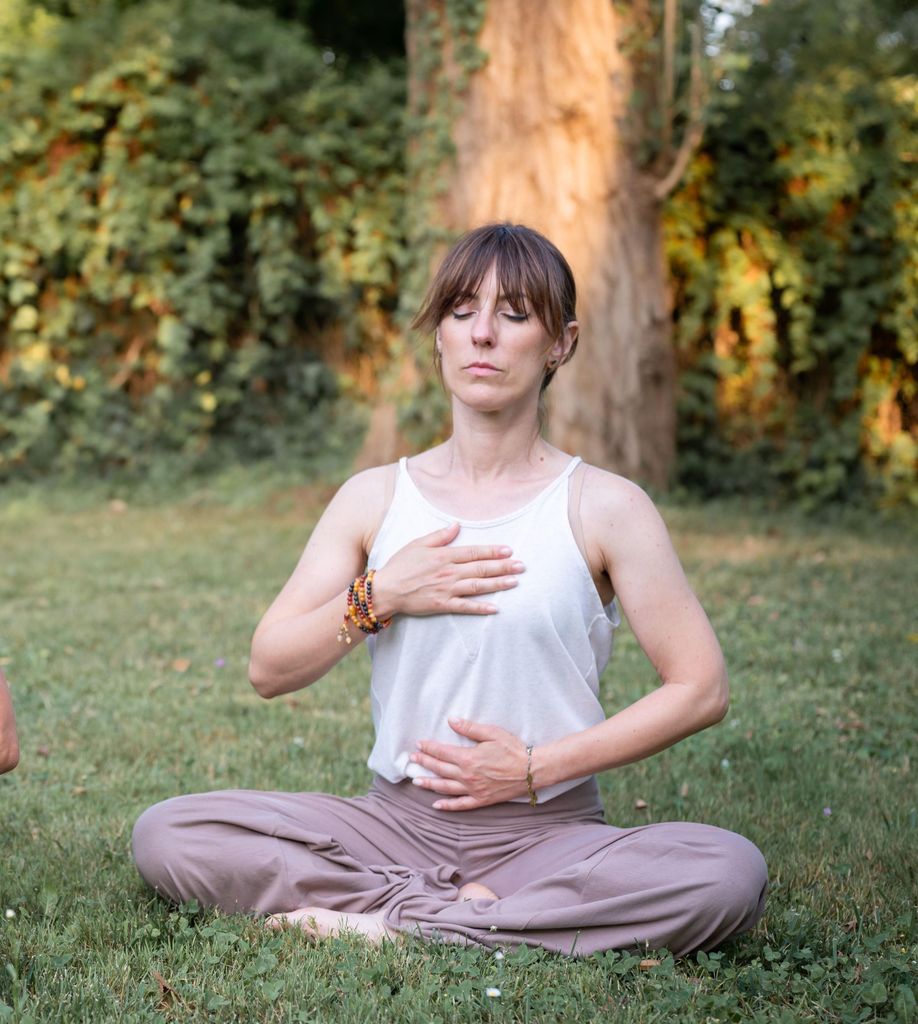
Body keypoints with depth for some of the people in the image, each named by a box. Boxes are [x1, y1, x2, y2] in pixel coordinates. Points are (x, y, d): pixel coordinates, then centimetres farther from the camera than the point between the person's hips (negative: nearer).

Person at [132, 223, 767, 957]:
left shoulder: (604, 508, -2)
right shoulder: (375, 498, 6)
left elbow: (700, 688, -5)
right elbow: (269, 669, 5)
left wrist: (537, 767, -11)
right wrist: (380, 594, -11)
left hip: (549, 831, -2)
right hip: (398, 820, 2)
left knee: (730, 874, -31)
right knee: (165, 834, -18)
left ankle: (395, 920, -23)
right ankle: (476, 909, -18)